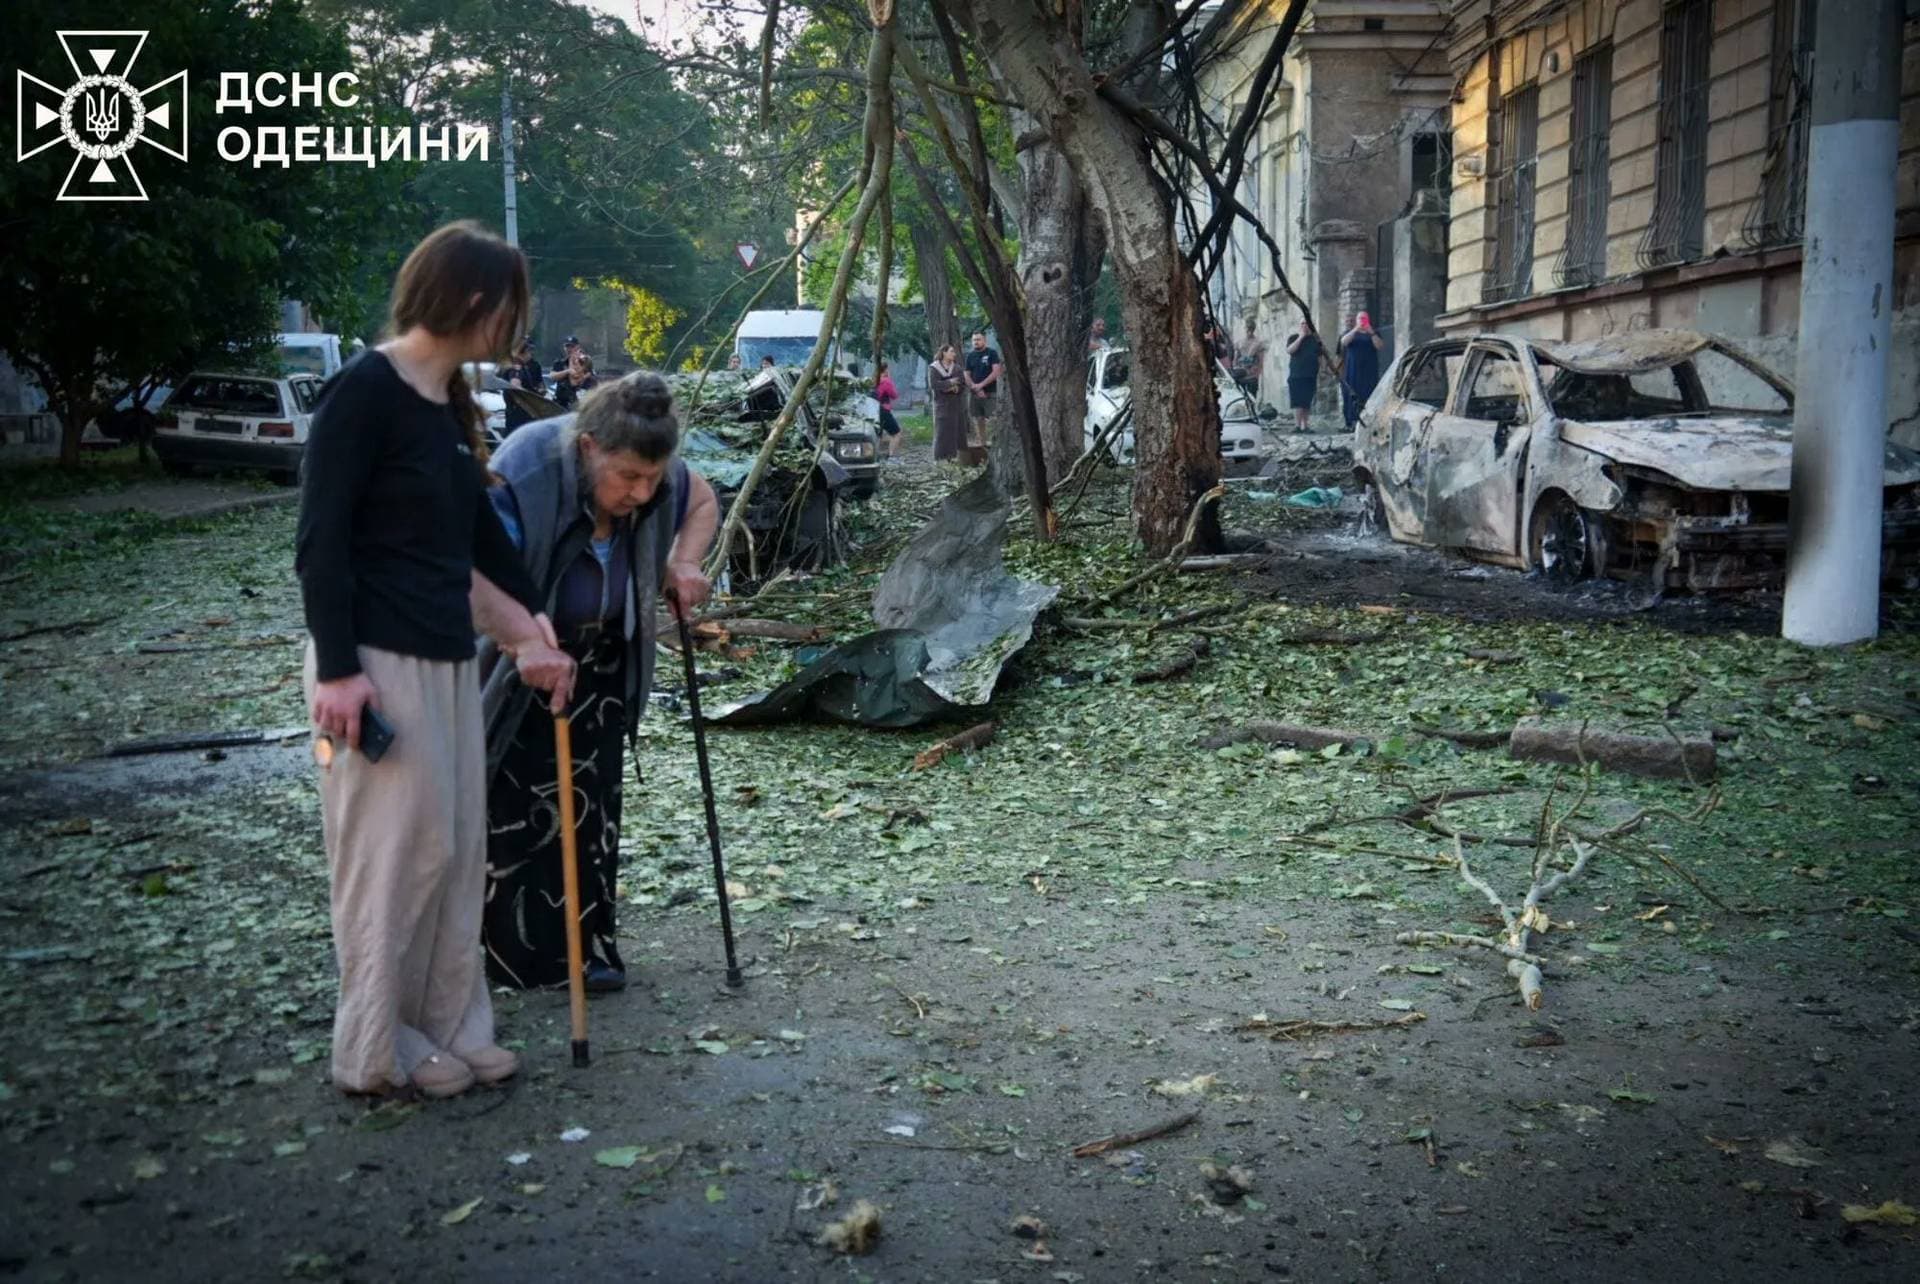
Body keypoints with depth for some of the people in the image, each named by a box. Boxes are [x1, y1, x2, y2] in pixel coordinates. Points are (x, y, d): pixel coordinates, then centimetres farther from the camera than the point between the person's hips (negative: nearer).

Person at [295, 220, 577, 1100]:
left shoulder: (450, 402, 12)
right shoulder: (363, 390, -13)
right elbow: (320, 541, -16)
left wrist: (536, 612, 30)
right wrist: (337, 668, -19)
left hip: (447, 658, 9)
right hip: (376, 661, -8)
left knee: (456, 850, 12)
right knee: (394, 852, 0)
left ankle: (449, 1028, 25)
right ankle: (375, 1050, 16)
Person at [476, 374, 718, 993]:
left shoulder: (659, 476, -17)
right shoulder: (520, 480, -35)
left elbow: (703, 502, 7)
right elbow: (480, 587, -44)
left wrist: (683, 564, -12)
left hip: (600, 668, 5)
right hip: (515, 673, -5)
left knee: (591, 809, 7)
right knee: (510, 813, 1)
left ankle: (588, 946, 18)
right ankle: (512, 948, 17)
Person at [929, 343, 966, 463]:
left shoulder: (957, 368, 10)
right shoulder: (933, 368, -1)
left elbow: (963, 384, 4)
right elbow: (933, 384, -14)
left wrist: (954, 388, -16)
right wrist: (950, 382, -12)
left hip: (956, 404, 4)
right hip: (942, 405, -4)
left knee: (957, 430, -1)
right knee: (942, 430, -6)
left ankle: (954, 455, 4)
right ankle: (940, 457, -4)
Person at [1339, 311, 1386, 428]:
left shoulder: (1374, 333, 15)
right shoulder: (1351, 333, 15)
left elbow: (1380, 346, -3)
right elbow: (1344, 342, -7)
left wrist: (1372, 333, -14)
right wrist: (1355, 330, -18)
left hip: (1369, 372, 0)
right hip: (1352, 372, 0)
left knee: (1368, 396, -11)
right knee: (1352, 396, -8)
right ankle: (1353, 422, -10)